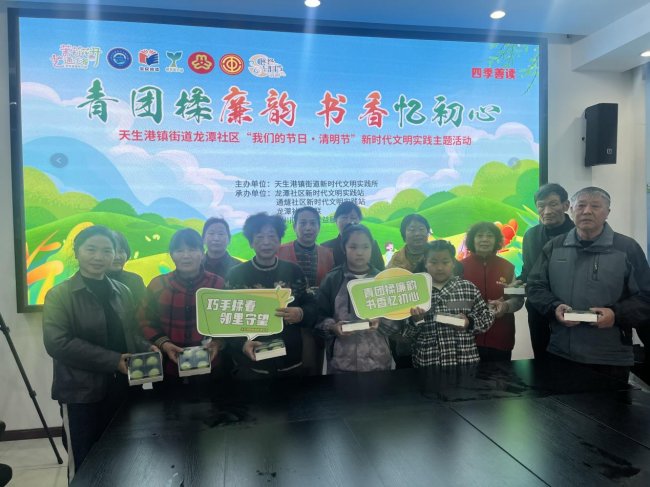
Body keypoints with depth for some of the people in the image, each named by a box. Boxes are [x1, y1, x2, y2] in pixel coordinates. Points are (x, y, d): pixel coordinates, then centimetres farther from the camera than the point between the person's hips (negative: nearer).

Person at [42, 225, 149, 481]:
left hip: (120, 389, 5)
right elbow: (57, 343, -19)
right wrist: (112, 360, -22)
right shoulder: (60, 294, -9)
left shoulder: (123, 292, 6)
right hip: (80, 393, -4)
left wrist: (147, 351, -7)